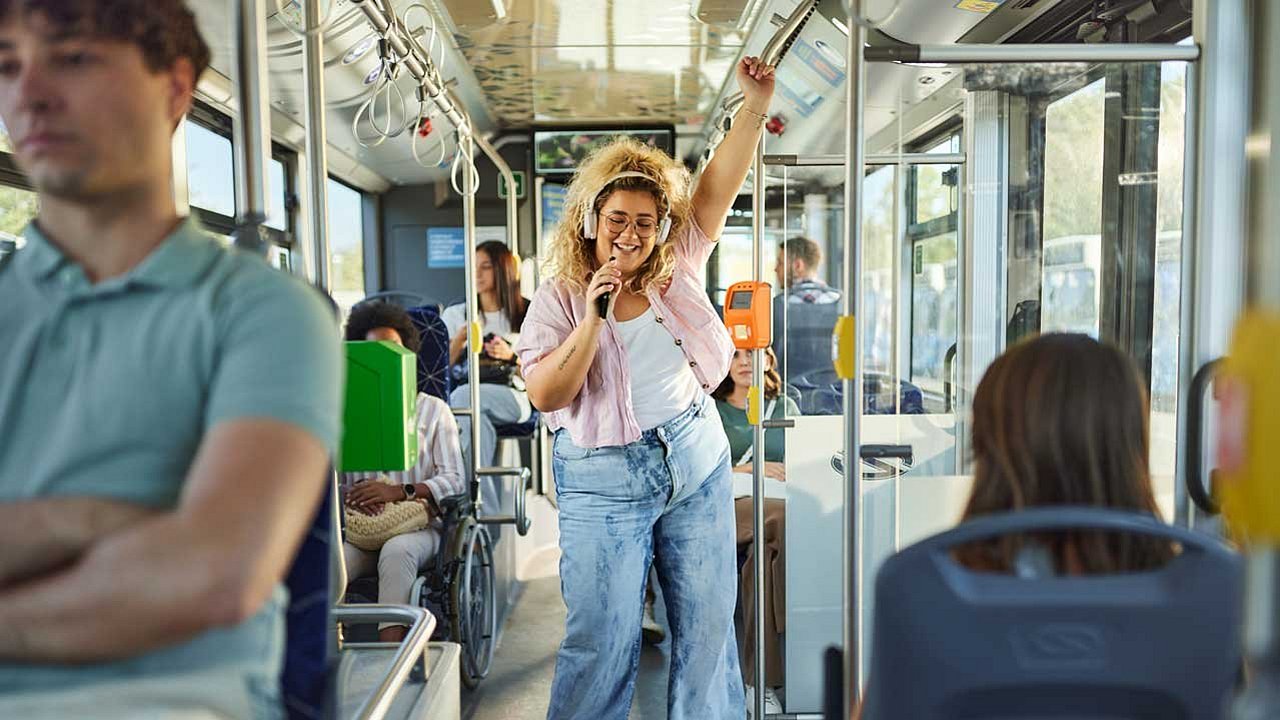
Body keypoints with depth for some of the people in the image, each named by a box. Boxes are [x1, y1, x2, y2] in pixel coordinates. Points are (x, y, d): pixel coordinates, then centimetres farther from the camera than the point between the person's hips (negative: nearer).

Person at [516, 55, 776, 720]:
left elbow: (719, 186, -1)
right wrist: (593, 319, -20)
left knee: (709, 626, 11)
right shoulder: (559, 297, -3)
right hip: (604, 478, -3)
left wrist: (756, 103, -11)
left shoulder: (676, 269, 6)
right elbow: (544, 395, -11)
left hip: (696, 460, 4)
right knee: (603, 639, 3)